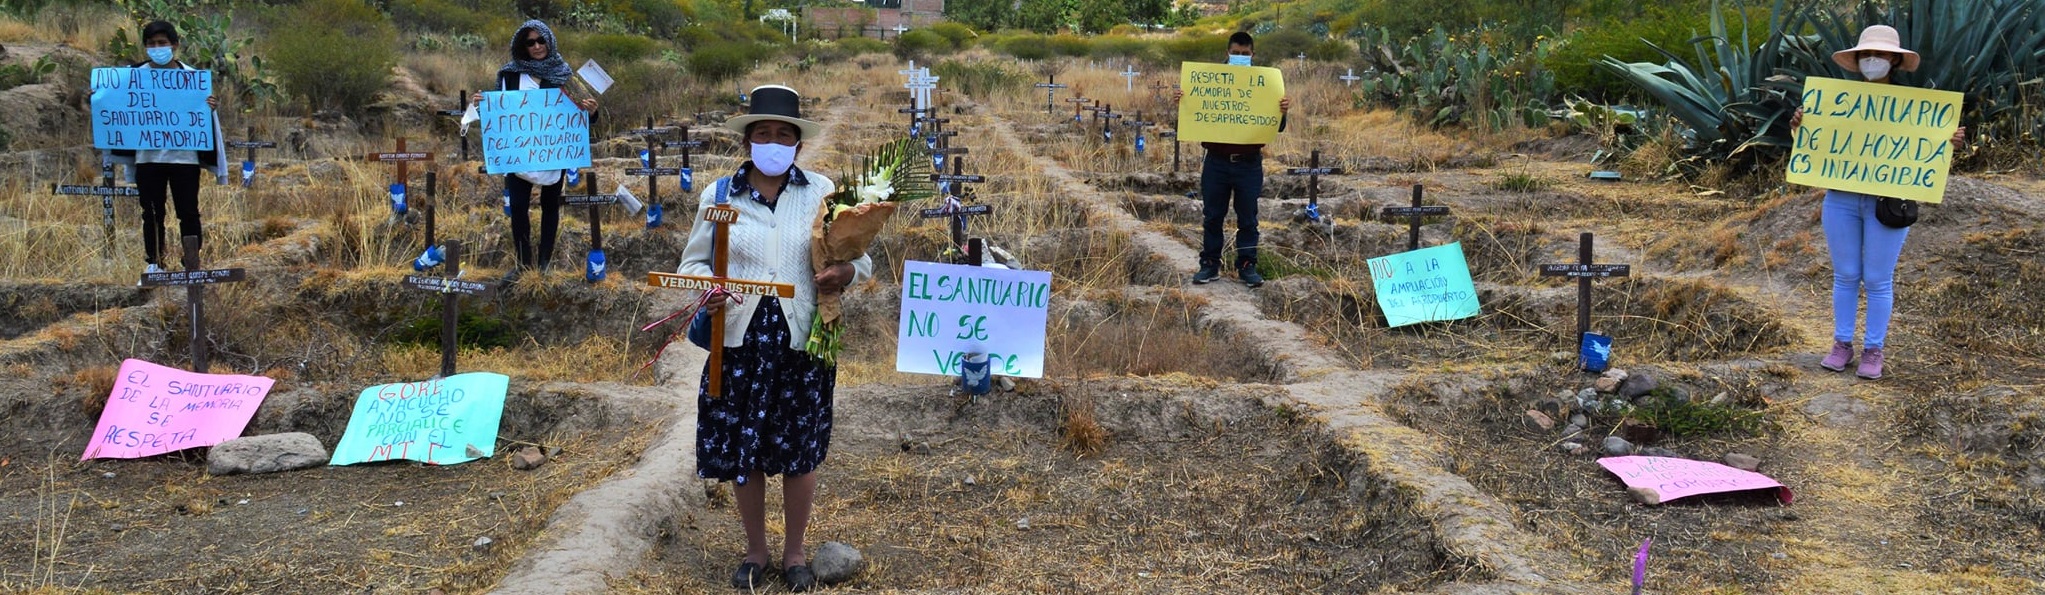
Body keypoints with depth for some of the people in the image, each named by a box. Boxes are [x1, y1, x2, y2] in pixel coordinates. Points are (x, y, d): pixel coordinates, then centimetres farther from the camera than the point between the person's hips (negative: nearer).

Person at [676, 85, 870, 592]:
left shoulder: (821, 192, 0)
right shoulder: (719, 194, 2)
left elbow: (861, 259, 3)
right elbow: (694, 262, 6)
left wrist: (846, 272, -21)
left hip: (802, 341, -1)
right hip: (741, 339, 1)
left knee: (799, 453, 9)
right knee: (741, 451, 8)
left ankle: (794, 553, 28)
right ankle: (755, 551, 29)